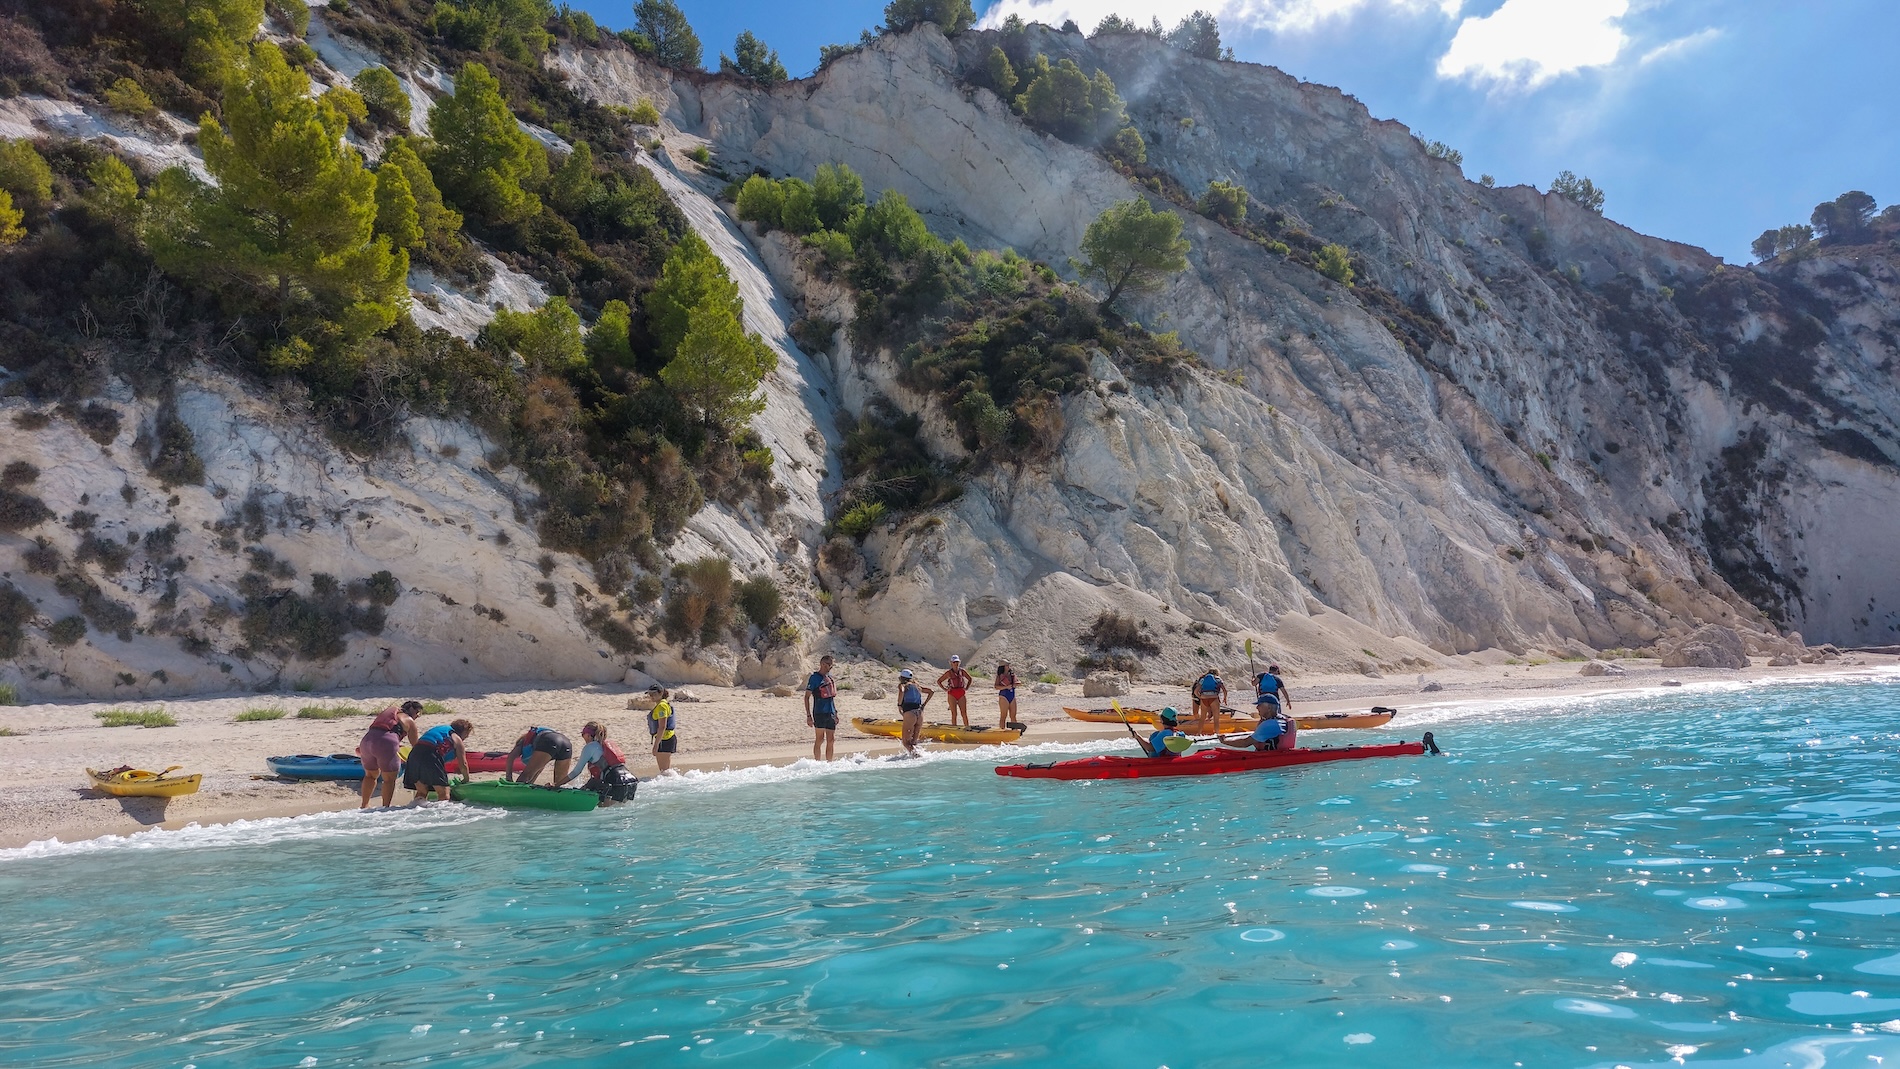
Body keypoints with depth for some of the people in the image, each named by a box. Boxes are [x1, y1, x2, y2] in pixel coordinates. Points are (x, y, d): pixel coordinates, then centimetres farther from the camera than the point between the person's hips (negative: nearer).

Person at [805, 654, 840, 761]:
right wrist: (808, 715, -13)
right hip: (820, 713, -6)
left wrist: (836, 713, 18)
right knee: (820, 739, -4)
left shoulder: (830, 677, 14)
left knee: (831, 741, 6)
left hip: (831, 713, 6)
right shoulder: (815, 677, -6)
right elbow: (807, 697, -8)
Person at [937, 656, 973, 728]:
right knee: (954, 714, -1)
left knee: (964, 713, 0)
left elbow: (969, 679, 21)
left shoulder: (962, 671, 5)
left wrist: (967, 687, 9)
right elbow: (939, 681, 1)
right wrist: (945, 689, -6)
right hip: (952, 694, -2)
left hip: (961, 693, 2)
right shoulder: (949, 672, -3)